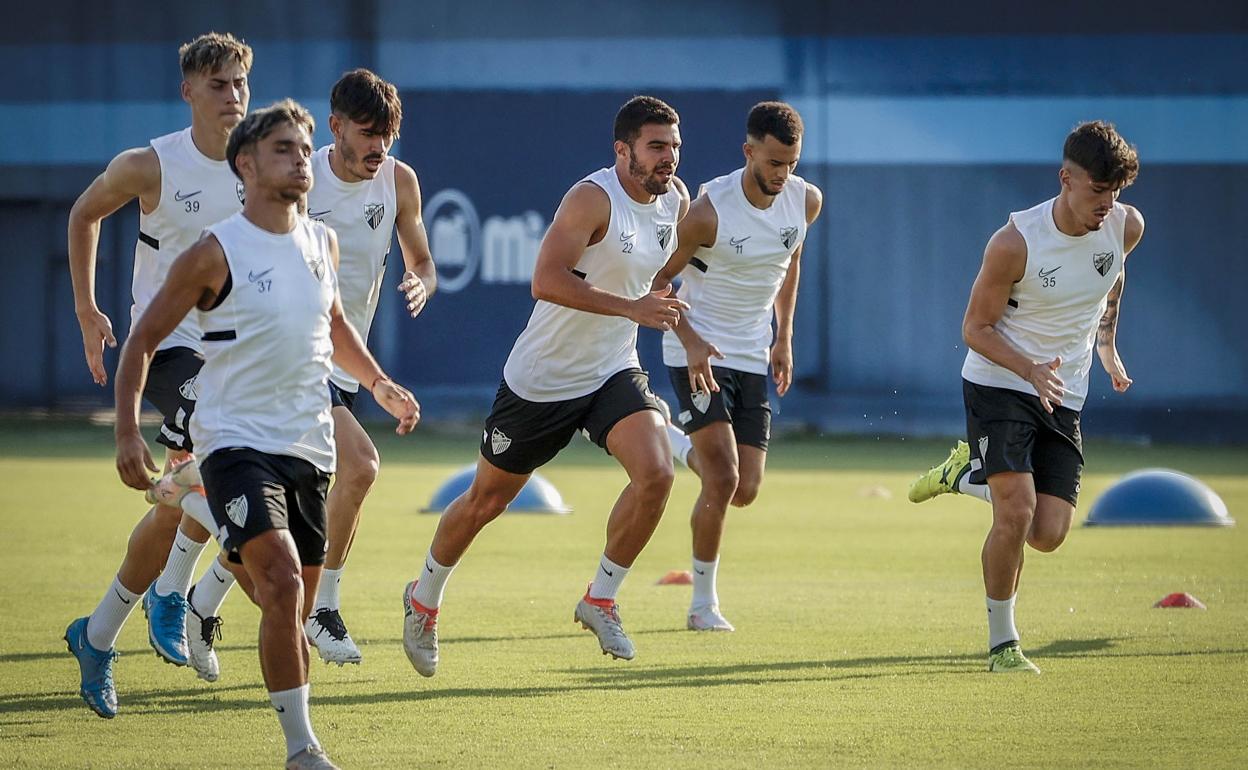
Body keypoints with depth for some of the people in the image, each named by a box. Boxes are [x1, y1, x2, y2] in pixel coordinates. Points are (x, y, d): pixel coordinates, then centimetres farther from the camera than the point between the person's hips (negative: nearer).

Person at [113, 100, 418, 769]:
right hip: (237, 442, -6)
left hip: (310, 446, 6)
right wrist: (127, 432, -13)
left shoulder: (321, 242, 8)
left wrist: (378, 383, 19)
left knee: (297, 598, 11)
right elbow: (144, 340, -5)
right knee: (283, 586, -22)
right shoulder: (215, 254, -11)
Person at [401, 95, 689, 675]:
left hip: (613, 373, 5)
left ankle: (600, 599, -3)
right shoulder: (592, 198, -22)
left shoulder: (676, 202, 1)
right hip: (541, 380, -5)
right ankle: (424, 600, 34)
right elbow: (546, 280, -32)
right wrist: (631, 308, -36)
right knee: (485, 501, 9)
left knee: (656, 472, -21)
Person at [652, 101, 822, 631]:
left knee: (745, 492, 3)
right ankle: (703, 604, 0)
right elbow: (658, 277, -11)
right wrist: (690, 340, -23)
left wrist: (784, 338, 13)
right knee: (723, 479, -16)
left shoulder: (806, 202, -4)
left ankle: (676, 443, 33)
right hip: (698, 352, -6)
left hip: (753, 358, 6)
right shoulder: (709, 210, -21)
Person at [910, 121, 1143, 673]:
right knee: (1016, 512, -21)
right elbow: (975, 327, -13)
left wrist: (1107, 348, 19)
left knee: (1048, 534, -5)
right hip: (998, 384, -5)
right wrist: (1031, 371, -28)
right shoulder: (1015, 243, -23)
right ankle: (1001, 642, -3)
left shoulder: (1126, 227, -8)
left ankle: (969, 472, 25)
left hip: (1063, 399, 5)